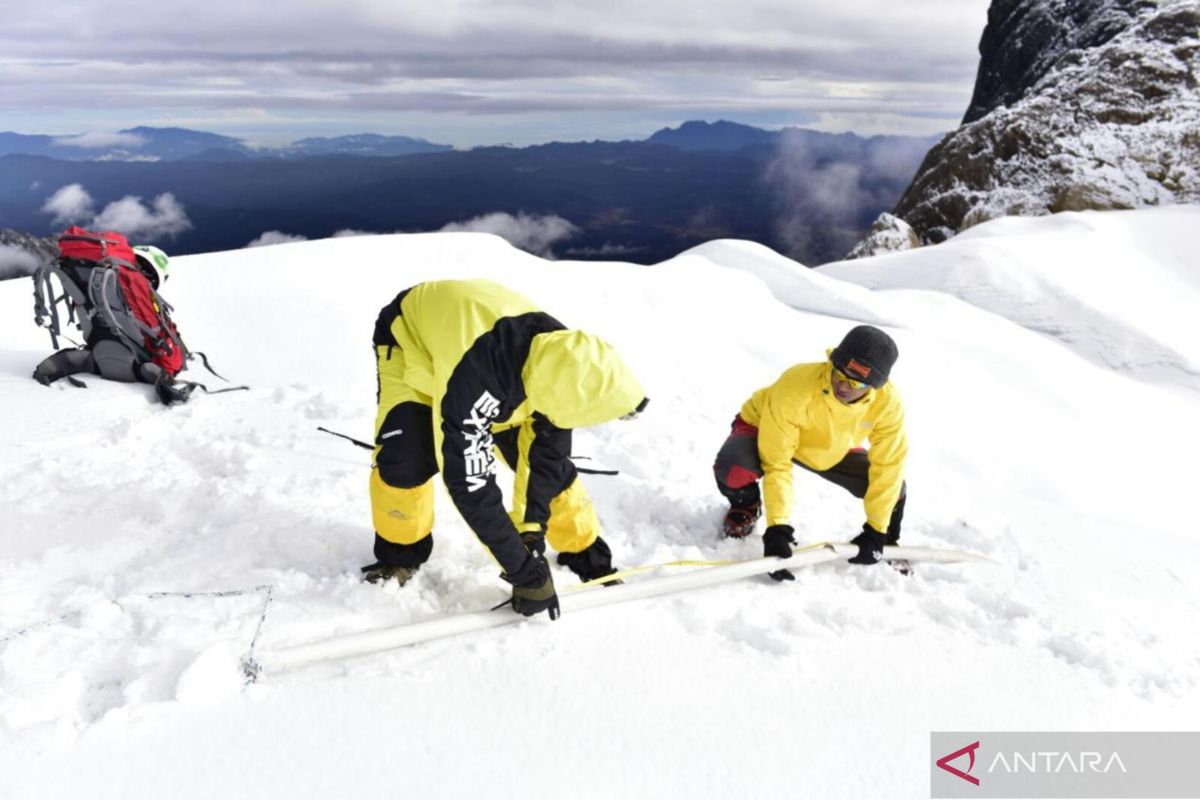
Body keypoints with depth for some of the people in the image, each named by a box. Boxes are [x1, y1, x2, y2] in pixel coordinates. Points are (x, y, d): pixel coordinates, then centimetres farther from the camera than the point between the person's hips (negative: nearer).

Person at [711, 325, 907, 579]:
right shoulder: (795, 388, -40)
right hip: (764, 427, -3)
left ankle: (888, 544, 23)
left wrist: (876, 532, -16)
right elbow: (776, 464, -35)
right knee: (733, 467, -36)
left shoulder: (888, 402, -28)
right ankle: (745, 506, 3)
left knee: (892, 487, -13)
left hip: (832, 449, 4)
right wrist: (778, 528, -39)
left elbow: (888, 467, -17)